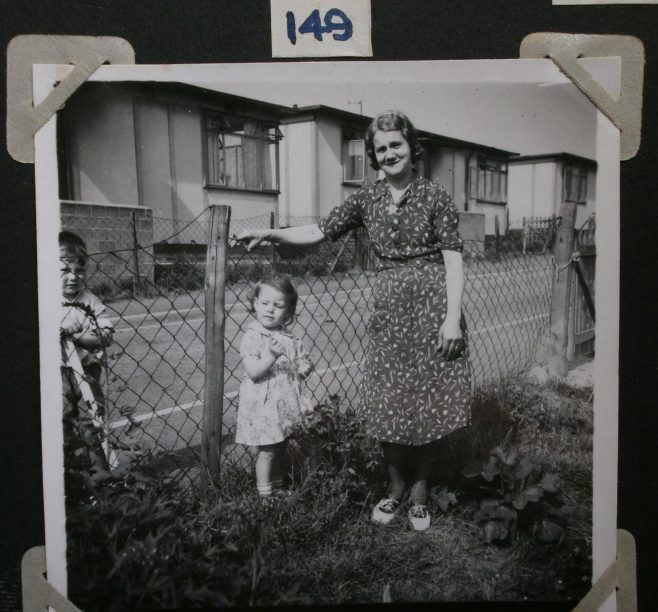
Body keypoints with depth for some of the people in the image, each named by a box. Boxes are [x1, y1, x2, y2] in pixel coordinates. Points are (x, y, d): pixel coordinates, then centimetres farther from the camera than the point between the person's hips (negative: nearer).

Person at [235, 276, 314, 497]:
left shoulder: (289, 339, 5)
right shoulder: (252, 337, -13)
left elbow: (299, 368, 14)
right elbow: (253, 373, -21)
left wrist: (305, 368, -7)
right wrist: (271, 356, -34)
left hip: (287, 403, 6)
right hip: (263, 405, -6)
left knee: (281, 448, 19)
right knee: (268, 451, 3)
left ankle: (278, 489, 36)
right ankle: (265, 494, 20)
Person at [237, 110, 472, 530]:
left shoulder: (435, 196, -3)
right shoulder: (368, 199, 8)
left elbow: (454, 260, -6)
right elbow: (320, 232, 5)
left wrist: (452, 318, -14)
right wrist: (271, 233, -9)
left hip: (432, 305, -3)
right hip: (389, 307, 3)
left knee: (429, 401, 3)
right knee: (388, 402, 5)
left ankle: (419, 491, 24)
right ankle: (395, 488, 28)